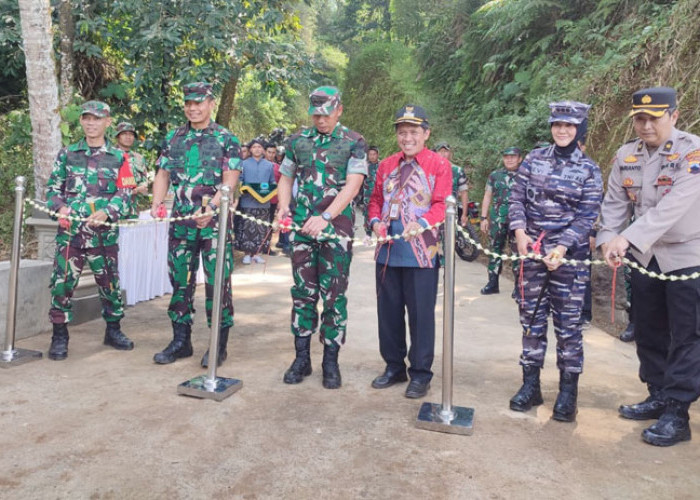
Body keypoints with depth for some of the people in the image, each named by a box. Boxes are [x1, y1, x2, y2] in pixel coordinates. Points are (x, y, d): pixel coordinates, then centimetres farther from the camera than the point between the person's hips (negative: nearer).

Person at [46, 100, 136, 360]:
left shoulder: (119, 157, 6)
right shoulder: (67, 154, 10)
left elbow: (125, 193, 1)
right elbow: (53, 187, 12)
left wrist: (107, 213, -15)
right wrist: (60, 207, -9)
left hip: (105, 232, 0)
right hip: (70, 231, 1)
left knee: (110, 282, 8)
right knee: (62, 282, -2)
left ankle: (113, 330, 25)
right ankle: (59, 336, 11)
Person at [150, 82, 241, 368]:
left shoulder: (226, 139, 1)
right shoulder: (173, 138, 14)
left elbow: (230, 181, -8)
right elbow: (163, 174, 15)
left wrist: (211, 207, -24)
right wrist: (157, 203, -3)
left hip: (215, 222, -4)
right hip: (180, 221, 5)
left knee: (217, 282, -1)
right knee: (180, 281, 9)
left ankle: (219, 345, 11)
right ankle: (181, 341, 22)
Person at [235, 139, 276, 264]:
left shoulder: (269, 165, 11)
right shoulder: (244, 163, 6)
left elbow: (272, 182, 15)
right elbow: (239, 180, 5)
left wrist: (273, 187, -6)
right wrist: (243, 188, -14)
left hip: (264, 201, 2)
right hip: (248, 202, -2)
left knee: (261, 228, 4)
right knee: (247, 228, -3)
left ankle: (256, 253, 13)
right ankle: (247, 254, 5)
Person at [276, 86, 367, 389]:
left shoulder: (354, 143, 1)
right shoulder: (298, 141, 12)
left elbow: (352, 185, -10)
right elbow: (286, 178, 17)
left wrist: (325, 217, -22)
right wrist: (284, 207, -4)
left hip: (336, 229, -3)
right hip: (301, 228, 3)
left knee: (334, 296, 1)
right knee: (303, 293, 7)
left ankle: (331, 363, 13)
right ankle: (302, 358, 17)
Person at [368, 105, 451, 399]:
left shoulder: (439, 165, -1)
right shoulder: (387, 165, 15)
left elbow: (442, 204, -9)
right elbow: (376, 199, 18)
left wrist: (421, 224, -27)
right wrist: (376, 221, -3)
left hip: (421, 251, -5)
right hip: (387, 251, 5)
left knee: (420, 314, 2)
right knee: (388, 311, 12)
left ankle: (420, 374, 16)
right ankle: (394, 367, 28)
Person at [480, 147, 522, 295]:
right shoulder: (494, 175, 10)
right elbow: (487, 196, 11)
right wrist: (484, 218, 5)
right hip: (497, 219, 2)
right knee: (495, 250, 7)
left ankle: (518, 285, 8)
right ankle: (493, 283, 15)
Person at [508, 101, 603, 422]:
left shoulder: (589, 170, 0)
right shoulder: (533, 159, 6)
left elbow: (587, 216, -5)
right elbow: (517, 198, 4)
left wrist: (562, 247, -19)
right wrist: (520, 232, -13)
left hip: (570, 255, -2)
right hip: (531, 251, 2)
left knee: (568, 322, 2)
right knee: (531, 317, 8)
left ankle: (568, 393, 15)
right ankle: (530, 385, 20)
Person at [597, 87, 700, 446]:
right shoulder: (625, 156, 3)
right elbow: (615, 202, 0)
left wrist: (628, 238, -36)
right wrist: (609, 239, -18)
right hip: (645, 255, 6)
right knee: (648, 332, 13)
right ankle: (658, 397, 27)